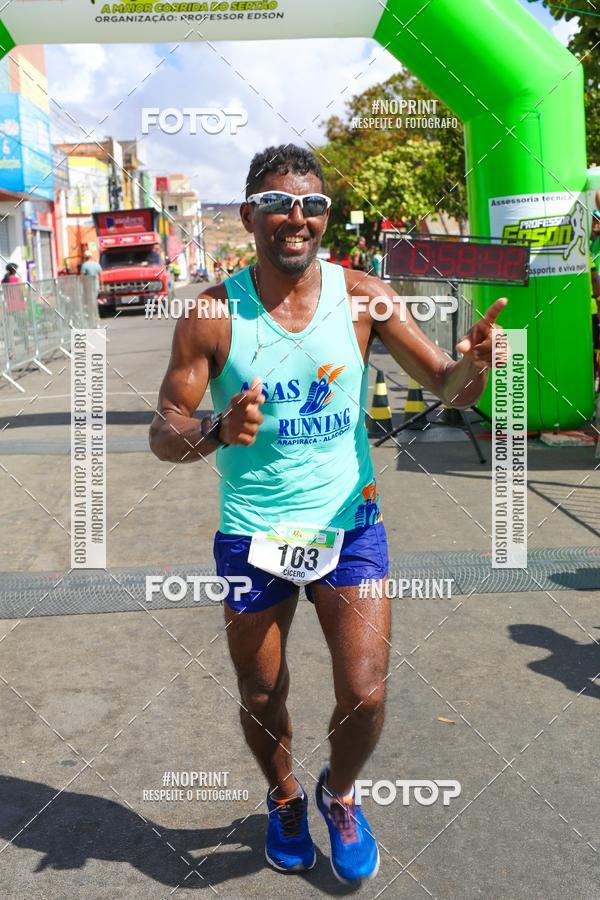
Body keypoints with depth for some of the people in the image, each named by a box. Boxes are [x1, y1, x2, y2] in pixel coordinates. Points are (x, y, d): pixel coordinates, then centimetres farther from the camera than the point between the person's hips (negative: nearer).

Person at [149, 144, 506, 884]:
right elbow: (163, 434, -8)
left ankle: (338, 795, 34)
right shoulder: (213, 314, -10)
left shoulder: (361, 297, -5)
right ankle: (284, 800, 47)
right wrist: (218, 430, -31)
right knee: (261, 700, 13)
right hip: (252, 536, 0)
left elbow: (445, 387, -2)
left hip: (349, 525, 1)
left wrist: (471, 365, -26)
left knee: (365, 697, -2)